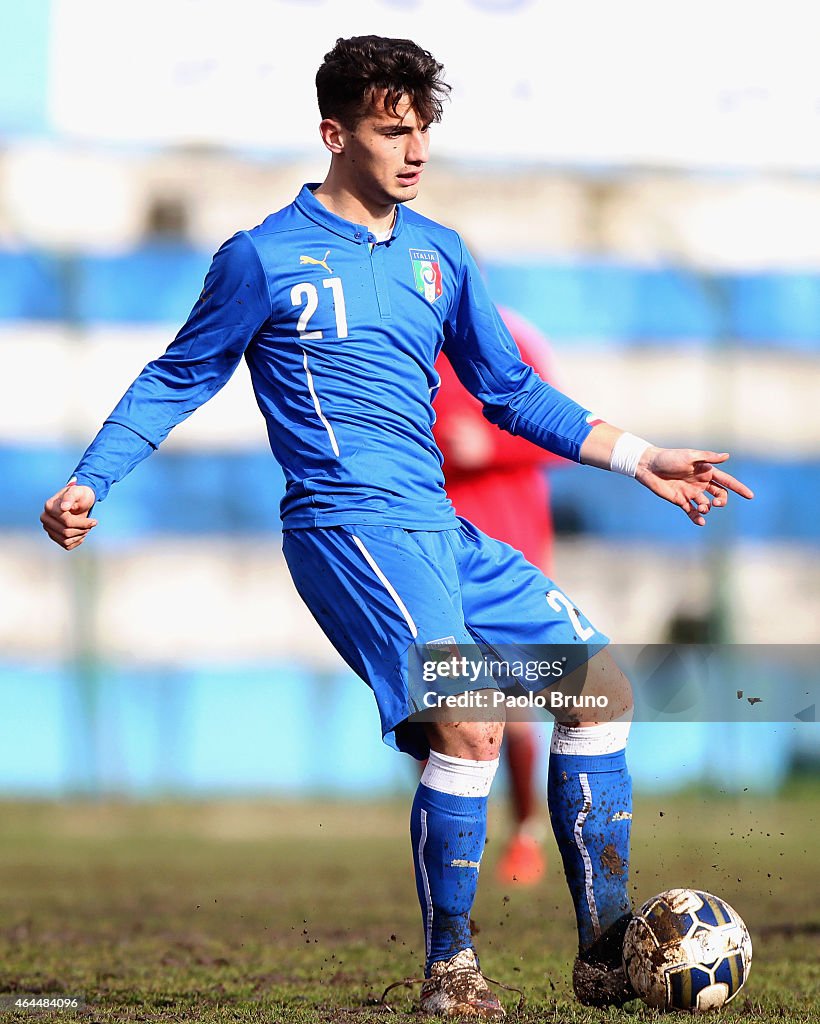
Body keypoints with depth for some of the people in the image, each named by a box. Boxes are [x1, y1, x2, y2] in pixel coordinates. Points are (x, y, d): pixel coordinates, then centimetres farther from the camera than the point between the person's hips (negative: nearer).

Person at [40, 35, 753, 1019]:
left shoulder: (438, 254, 16)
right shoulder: (264, 258, -2)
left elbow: (510, 389, 24)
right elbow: (176, 381, 6)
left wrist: (640, 459, 19)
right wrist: (86, 484, -6)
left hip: (439, 531, 8)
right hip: (350, 525, -8)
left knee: (600, 680, 3)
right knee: (471, 725, -24)